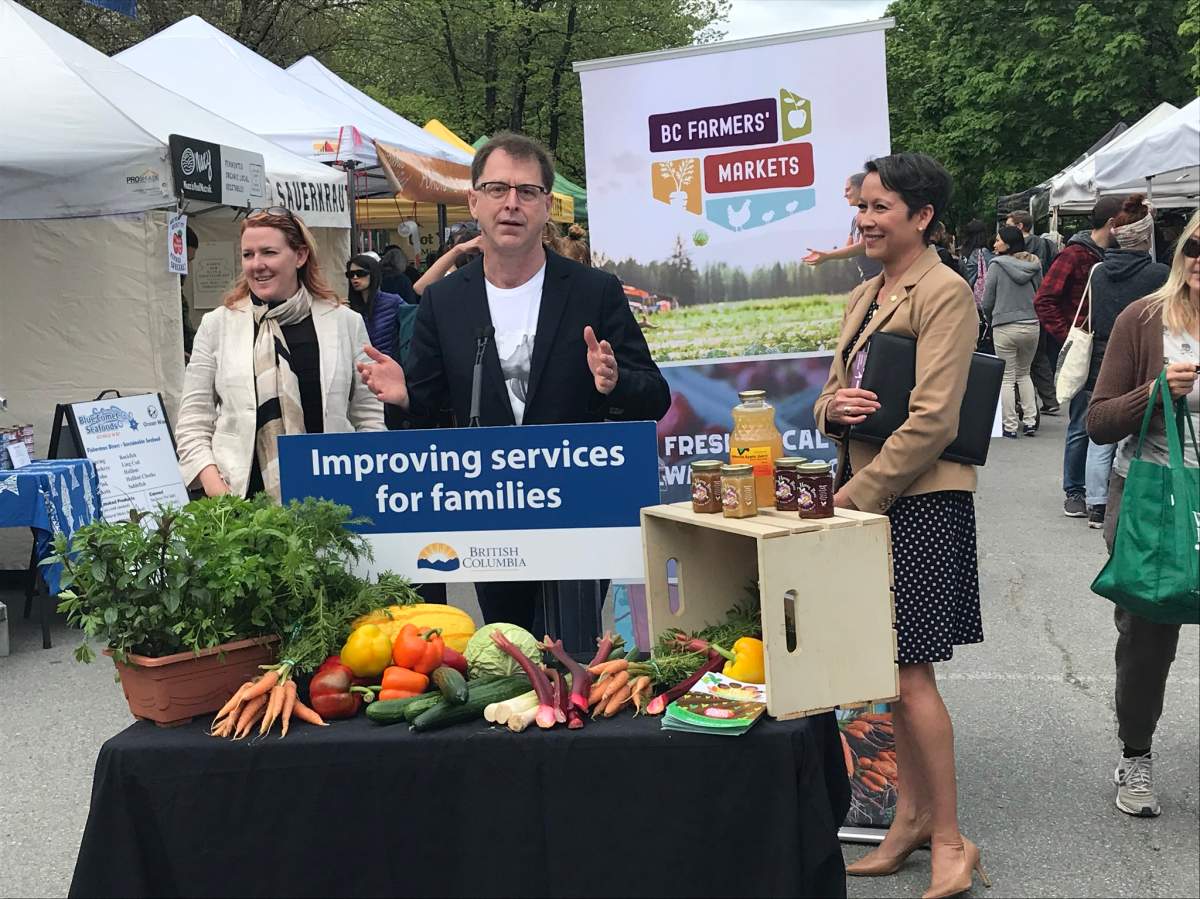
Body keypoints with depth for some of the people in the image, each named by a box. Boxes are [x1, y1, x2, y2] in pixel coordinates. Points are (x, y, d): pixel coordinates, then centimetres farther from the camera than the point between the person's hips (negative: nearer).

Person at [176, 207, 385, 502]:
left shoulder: (346, 322, 6)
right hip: (243, 496, 0)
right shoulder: (216, 325, 6)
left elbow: (368, 417, 8)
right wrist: (216, 488, -9)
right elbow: (193, 424, 4)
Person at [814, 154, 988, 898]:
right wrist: (832, 406, -6)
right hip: (868, 495, 8)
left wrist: (858, 494, -16)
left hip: (920, 500, -8)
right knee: (890, 666, 14)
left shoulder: (944, 293, -11)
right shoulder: (865, 296, 15)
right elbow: (835, 398, 18)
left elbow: (932, 420, -18)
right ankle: (913, 815, 27)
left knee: (910, 671, -5)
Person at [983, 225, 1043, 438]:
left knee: (1007, 378, 6)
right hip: (1032, 326, 4)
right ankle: (1030, 421, 16)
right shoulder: (1034, 264, 2)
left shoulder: (997, 265, -9)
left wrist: (991, 319, 15)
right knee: (1024, 374, 20)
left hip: (1005, 327, -4)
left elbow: (987, 302, -3)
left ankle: (1010, 426, 6)